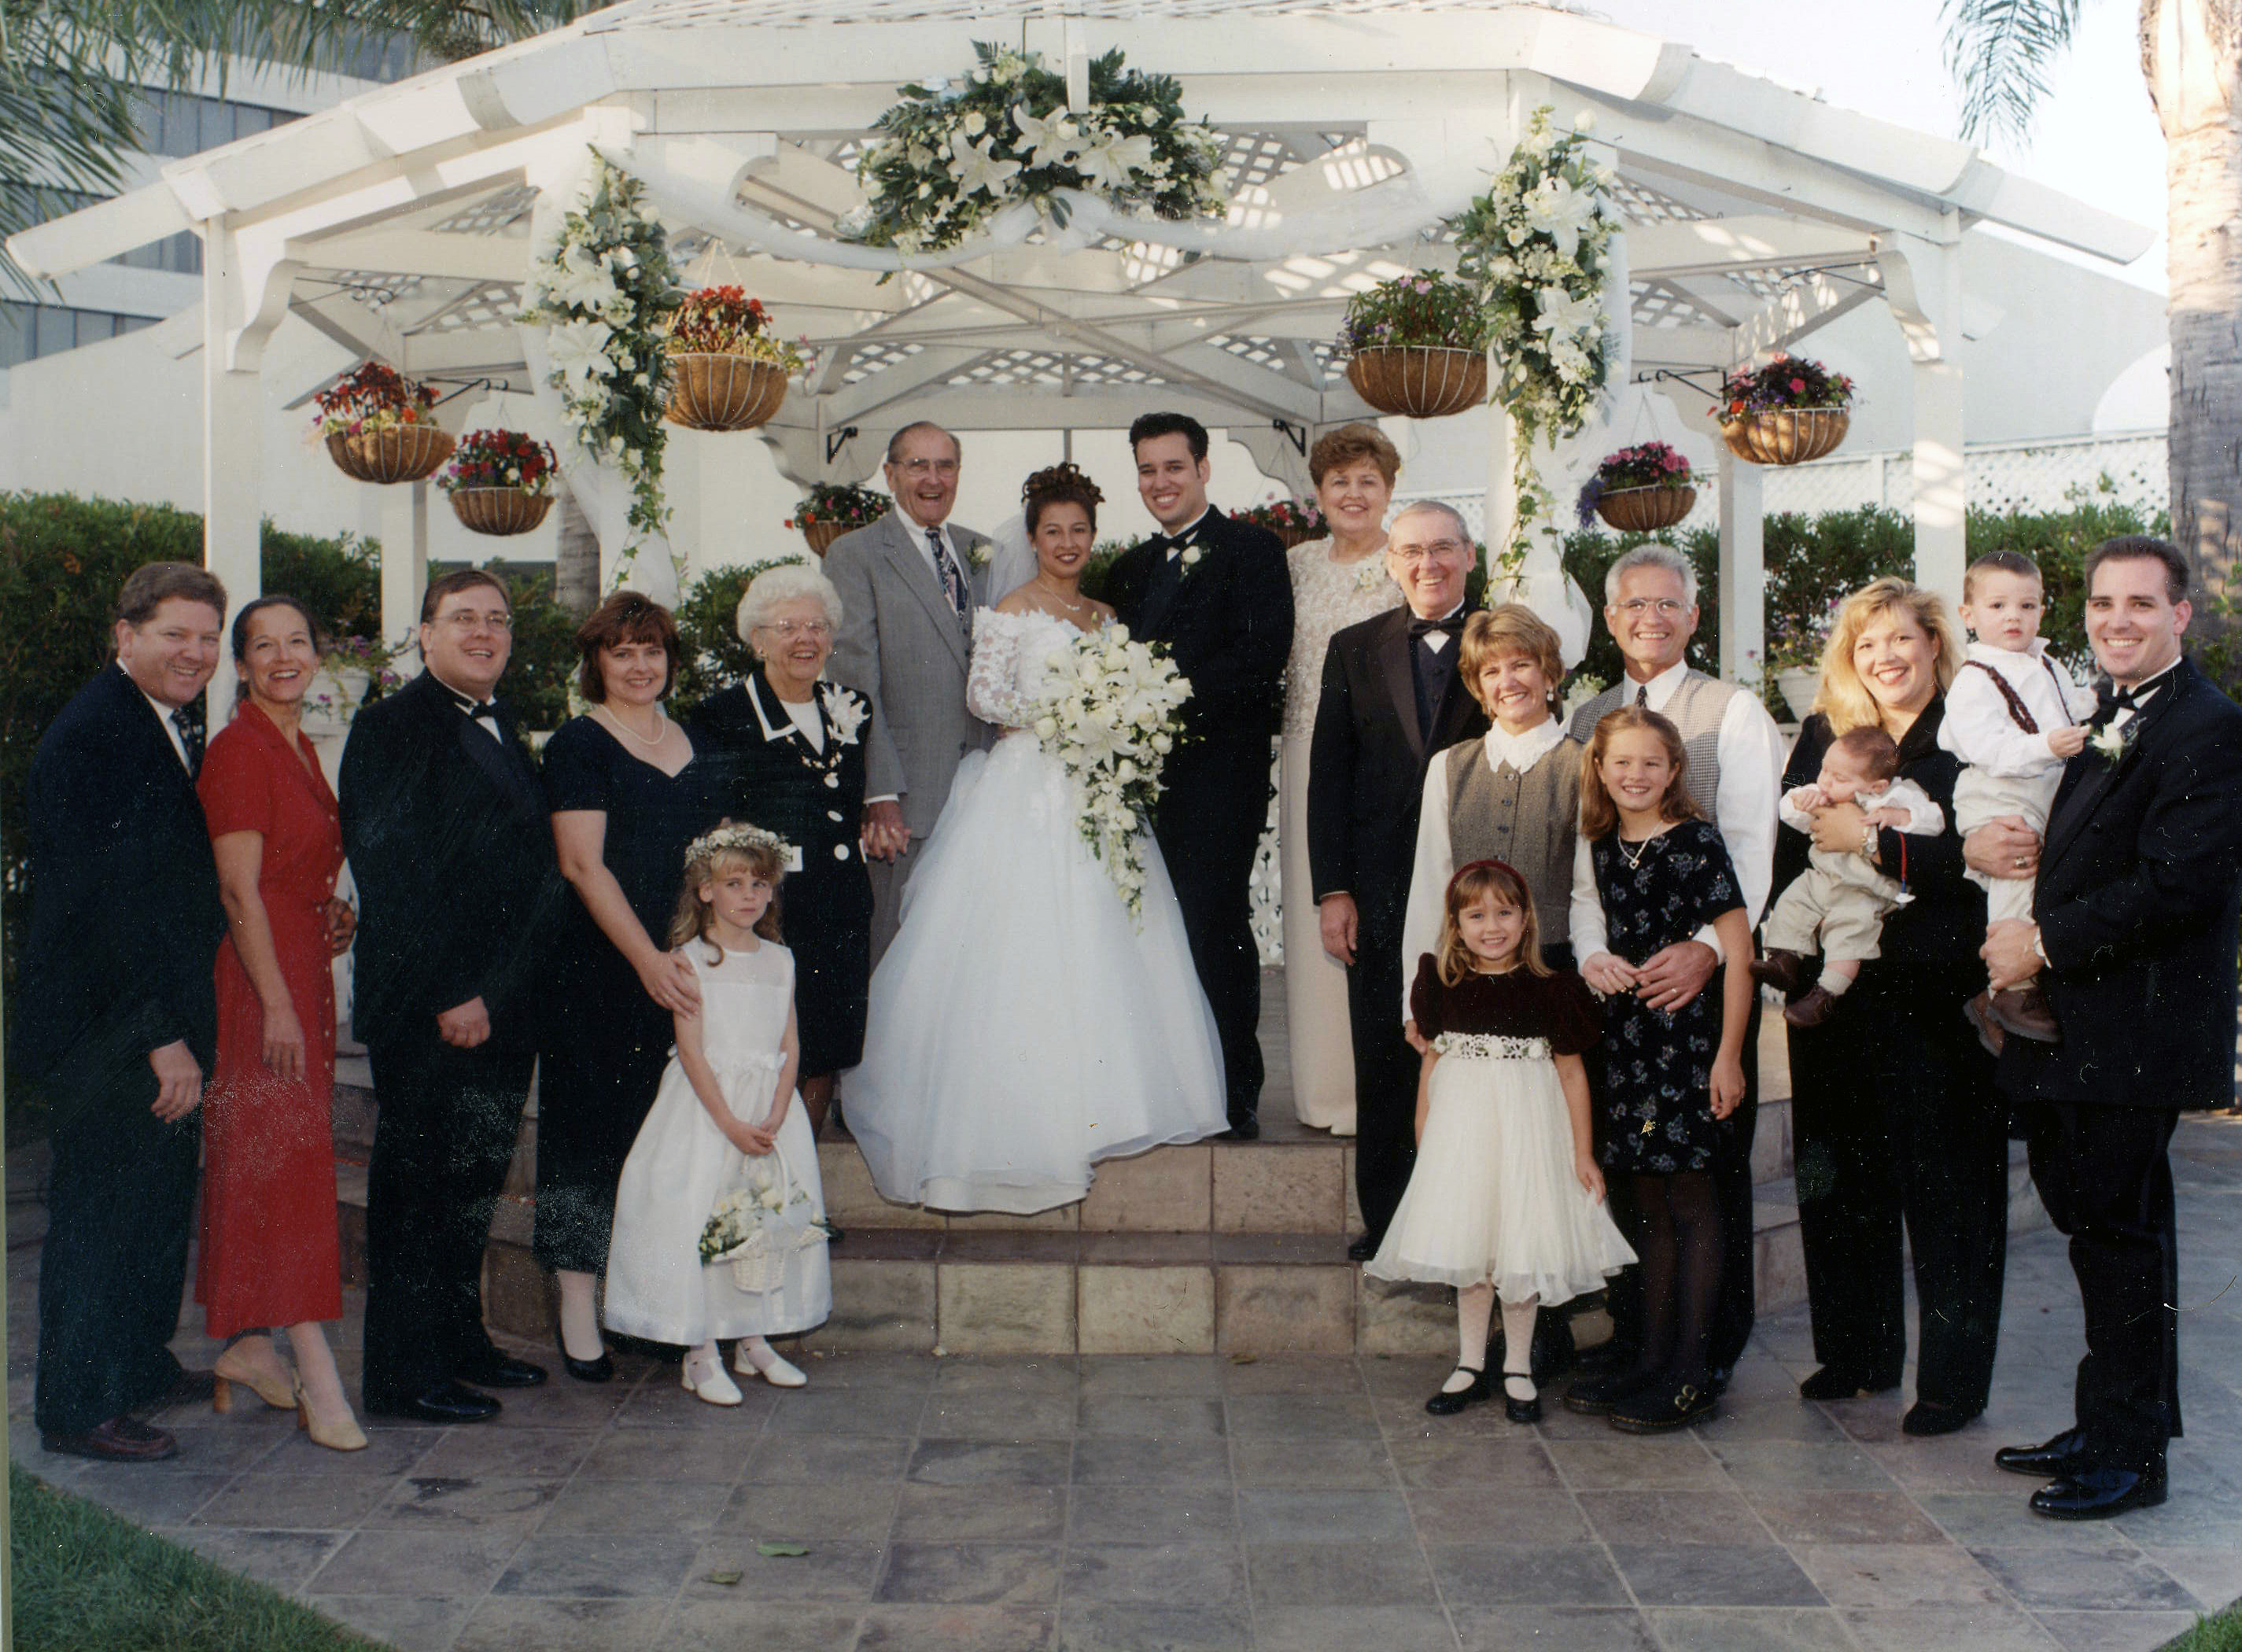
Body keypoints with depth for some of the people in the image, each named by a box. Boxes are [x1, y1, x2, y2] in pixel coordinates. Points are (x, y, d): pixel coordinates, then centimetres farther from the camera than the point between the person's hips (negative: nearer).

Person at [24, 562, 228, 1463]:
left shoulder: (179, 725, 9)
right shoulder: (88, 736, -19)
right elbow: (101, 898, -22)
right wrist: (159, 1035, -22)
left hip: (165, 1023, 9)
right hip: (107, 1028, -9)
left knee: (162, 1195, 19)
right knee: (101, 1209, 2)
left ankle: (143, 1364, 35)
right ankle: (78, 1409, 15)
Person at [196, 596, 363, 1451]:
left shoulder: (299, 747, 15)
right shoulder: (238, 749, -12)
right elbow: (239, 890, -17)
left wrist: (334, 908, 6)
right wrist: (277, 1004, -20)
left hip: (301, 966, 9)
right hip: (259, 975, -9)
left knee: (283, 1155, 11)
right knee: (281, 1154, -9)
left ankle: (248, 1346, 20)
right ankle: (317, 1379, -10)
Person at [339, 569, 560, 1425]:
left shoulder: (503, 735, 17)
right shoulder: (391, 727, -7)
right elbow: (390, 872, -15)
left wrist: (493, 989, 7)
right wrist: (446, 996, -17)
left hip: (500, 1004, 7)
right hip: (425, 1009, -7)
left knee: (476, 1178, 14)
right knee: (417, 1184, 0)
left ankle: (461, 1339, 27)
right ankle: (403, 1374, 8)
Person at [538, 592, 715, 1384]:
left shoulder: (688, 742, 14)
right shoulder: (578, 744, -5)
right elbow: (583, 864, -12)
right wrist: (648, 960, -17)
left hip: (682, 966, 5)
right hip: (599, 968, -5)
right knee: (592, 1125, -2)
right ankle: (578, 1308, 6)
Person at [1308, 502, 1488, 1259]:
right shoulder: (1354, 650, 10)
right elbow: (1328, 777, 7)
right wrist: (1332, 890, -1)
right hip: (1381, 892, 2)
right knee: (1383, 1063, 6)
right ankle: (1386, 1220, 18)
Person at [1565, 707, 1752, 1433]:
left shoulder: (1696, 841, -8)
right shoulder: (1601, 847, 11)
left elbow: (1737, 949, -10)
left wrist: (1729, 1053, -13)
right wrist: (1597, 960, 5)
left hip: (1688, 1038, -6)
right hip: (1627, 1039, 6)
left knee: (1691, 1205, -2)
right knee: (1652, 1207, 11)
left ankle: (1690, 1377, 3)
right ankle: (1652, 1361, 19)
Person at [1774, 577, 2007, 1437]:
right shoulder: (1822, 738, 11)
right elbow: (1791, 858, 8)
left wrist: (1874, 841, -18)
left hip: (1937, 1000, -5)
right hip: (1839, 995, 5)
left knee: (1946, 1188, 1)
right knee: (1841, 1181, 12)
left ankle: (1954, 1376, 12)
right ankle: (1856, 1354, 26)